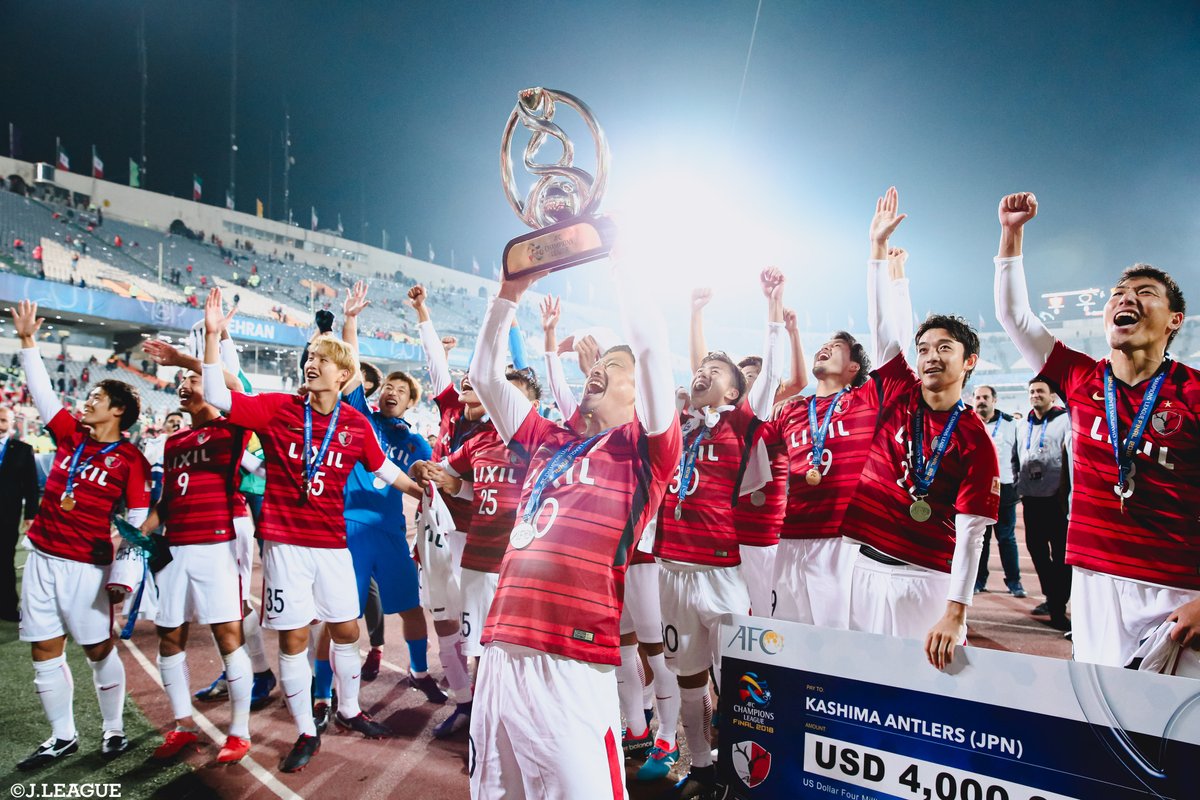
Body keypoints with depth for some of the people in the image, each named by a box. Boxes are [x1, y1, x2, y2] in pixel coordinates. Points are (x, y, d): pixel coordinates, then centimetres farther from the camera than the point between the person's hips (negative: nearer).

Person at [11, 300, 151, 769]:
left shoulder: (130, 460, -9)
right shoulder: (70, 436, 7)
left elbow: (138, 522, -10)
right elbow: (42, 392, 11)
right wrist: (27, 341, 8)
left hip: (87, 566, -6)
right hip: (42, 558, 6)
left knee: (99, 650, 4)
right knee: (44, 651, 9)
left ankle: (114, 730, 21)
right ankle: (62, 737, 22)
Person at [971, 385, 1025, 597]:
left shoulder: (1010, 423, 5)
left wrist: (1018, 482, 2)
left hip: (1004, 489, -1)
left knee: (1007, 538, 5)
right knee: (979, 538, 7)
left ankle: (1014, 581, 12)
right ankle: (978, 580, 16)